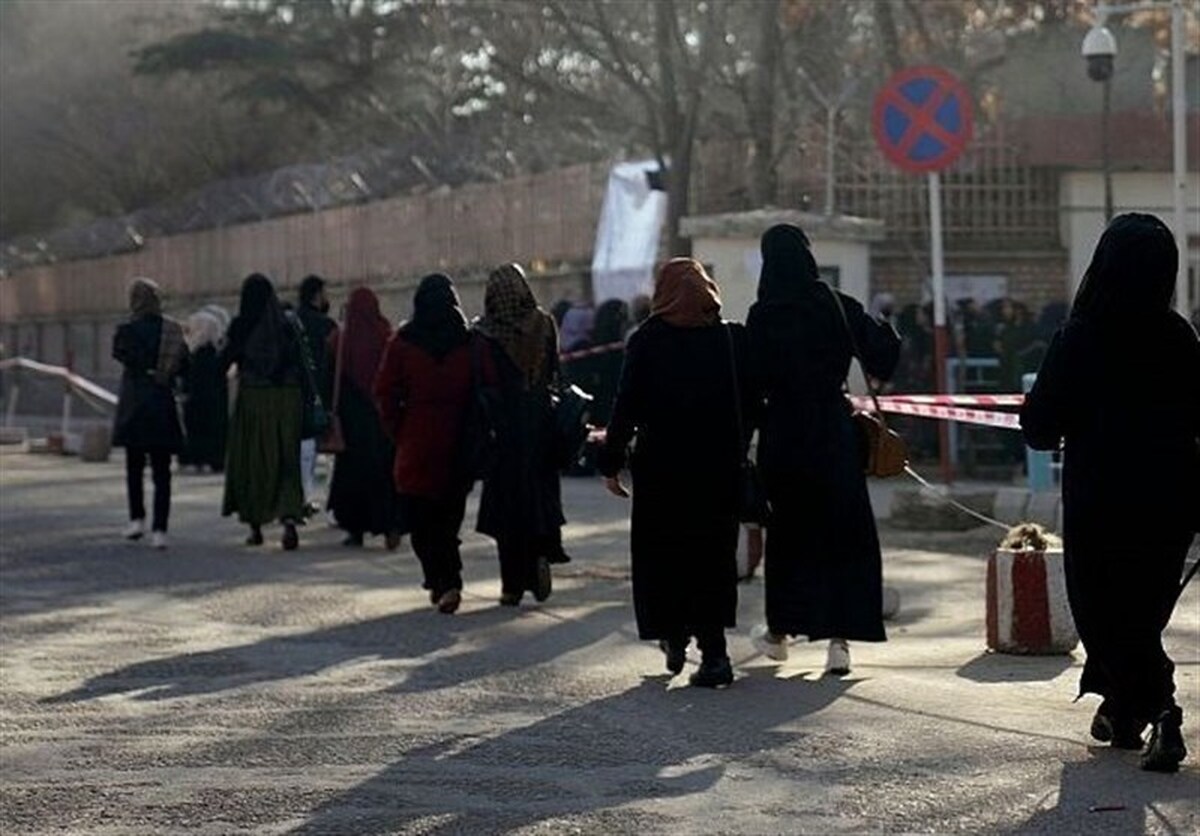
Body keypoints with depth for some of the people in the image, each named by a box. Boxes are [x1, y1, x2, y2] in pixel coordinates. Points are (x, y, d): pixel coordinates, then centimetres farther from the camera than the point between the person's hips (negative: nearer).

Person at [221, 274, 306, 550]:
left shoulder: (241, 325, -5)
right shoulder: (286, 325, 4)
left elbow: (223, 362, -2)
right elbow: (301, 365, 4)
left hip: (252, 396, -2)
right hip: (287, 399, 2)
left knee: (251, 459, 10)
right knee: (286, 460, 5)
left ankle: (255, 525, 14)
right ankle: (289, 517, -17)